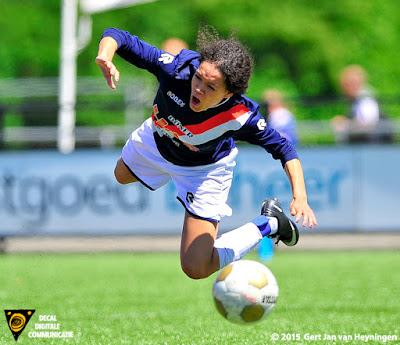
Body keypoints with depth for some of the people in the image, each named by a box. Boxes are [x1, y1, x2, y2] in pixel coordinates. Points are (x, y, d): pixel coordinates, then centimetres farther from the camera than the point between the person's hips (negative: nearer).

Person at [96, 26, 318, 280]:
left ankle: (268, 224, 12)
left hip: (204, 171, -4)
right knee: (122, 175, 37)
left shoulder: (241, 117, -43)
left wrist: (300, 197, -39)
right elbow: (118, 36, -36)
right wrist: (105, 55, -59)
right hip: (156, 139, 4)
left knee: (196, 268, -8)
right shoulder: (178, 68, -41)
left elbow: (283, 147, -27)